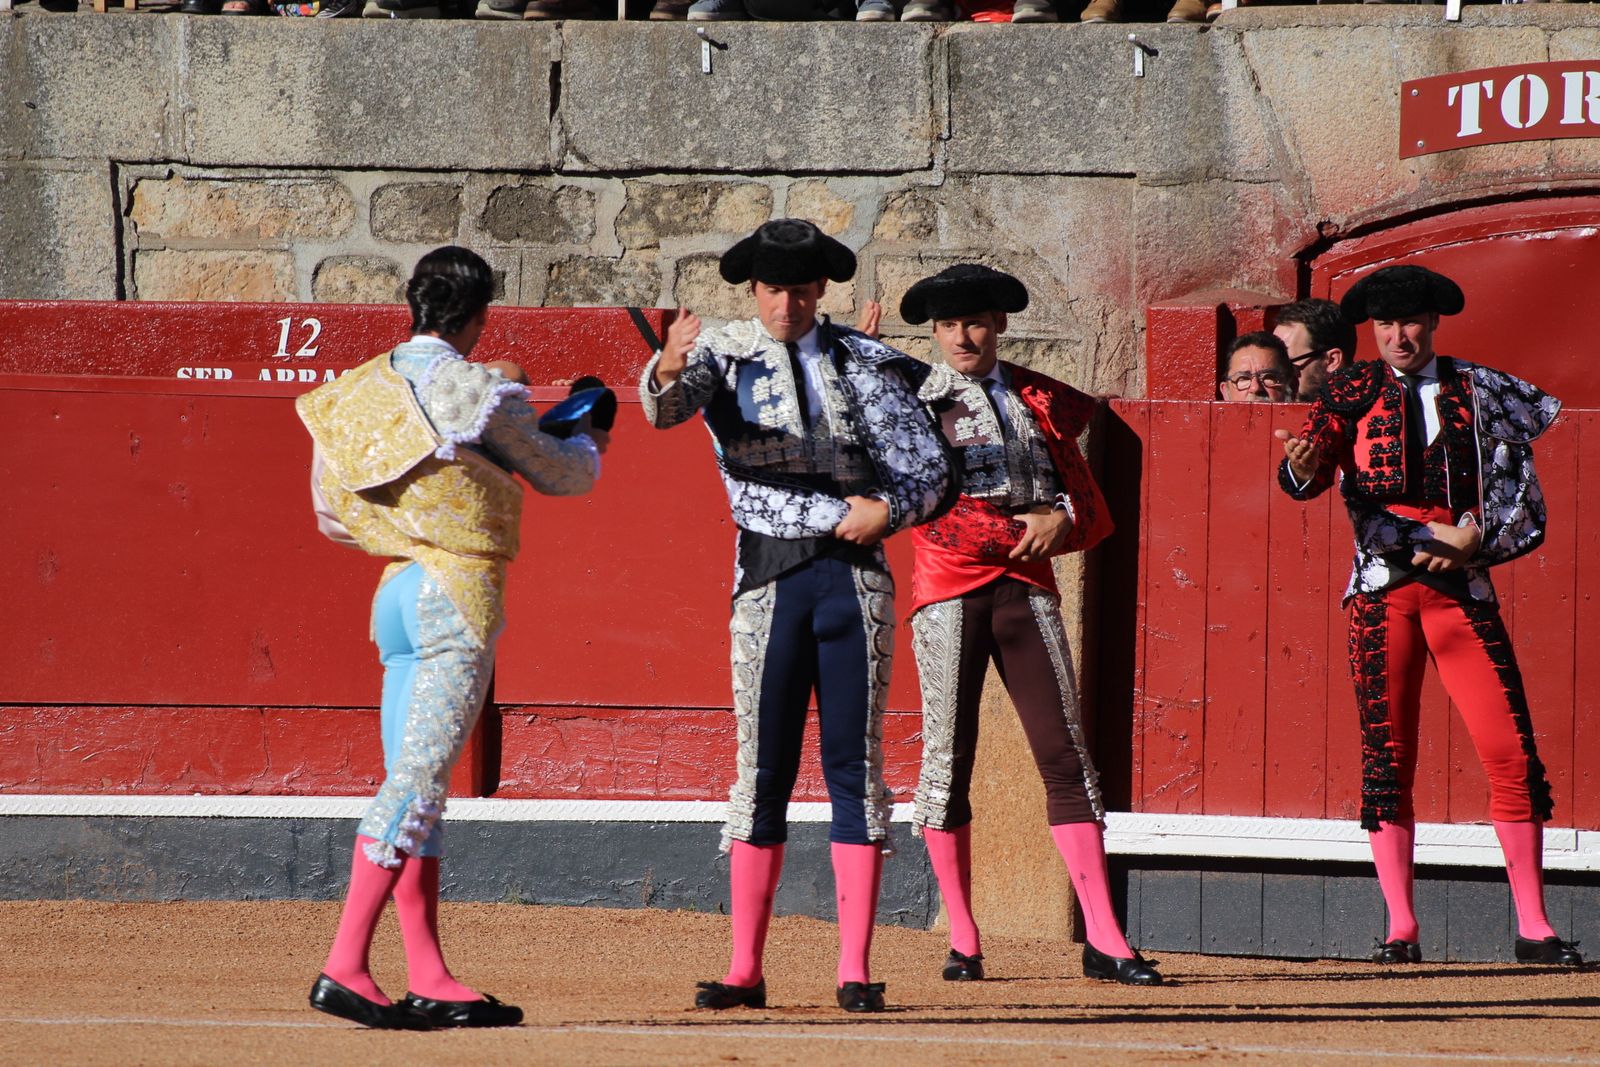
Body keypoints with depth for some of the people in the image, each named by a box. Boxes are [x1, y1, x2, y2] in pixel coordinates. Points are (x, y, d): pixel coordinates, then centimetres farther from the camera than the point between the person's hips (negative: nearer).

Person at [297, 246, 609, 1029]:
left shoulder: (363, 388, 8)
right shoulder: (477, 392, -10)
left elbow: (331, 513, 12)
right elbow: (560, 476, 4)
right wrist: (588, 445, 25)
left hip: (395, 589, 8)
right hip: (460, 595, -8)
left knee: (413, 782, 9)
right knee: (418, 782, -11)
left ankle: (428, 979, 8)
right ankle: (344, 966, -18)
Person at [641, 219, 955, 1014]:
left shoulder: (864, 364, 8)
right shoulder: (724, 357, 5)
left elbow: (927, 467, 6)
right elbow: (667, 408, -17)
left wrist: (888, 509, -15)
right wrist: (668, 370, -40)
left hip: (856, 571, 1)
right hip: (770, 575, -1)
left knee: (856, 765, 0)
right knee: (763, 769, -1)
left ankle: (855, 969, 0)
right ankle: (745, 969, 2)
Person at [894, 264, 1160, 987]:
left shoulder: (1040, 401, 14)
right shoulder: (911, 401, 8)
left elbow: (1089, 503, 16)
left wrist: (1060, 520, -6)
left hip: (1026, 585, 2)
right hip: (947, 589, -2)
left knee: (1065, 753, -4)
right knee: (948, 757, -2)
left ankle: (1103, 939, -6)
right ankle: (963, 942, 7)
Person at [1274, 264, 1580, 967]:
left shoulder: (1478, 393, 10)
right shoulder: (1354, 390, 9)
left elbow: (1522, 503, 10)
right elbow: (1310, 477, -5)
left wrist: (1473, 539, -7)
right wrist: (1303, 466, -29)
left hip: (1461, 587, 0)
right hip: (1382, 592, 0)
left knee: (1511, 752, -8)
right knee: (1386, 758, -2)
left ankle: (1533, 927, -2)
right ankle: (1400, 928, 4)